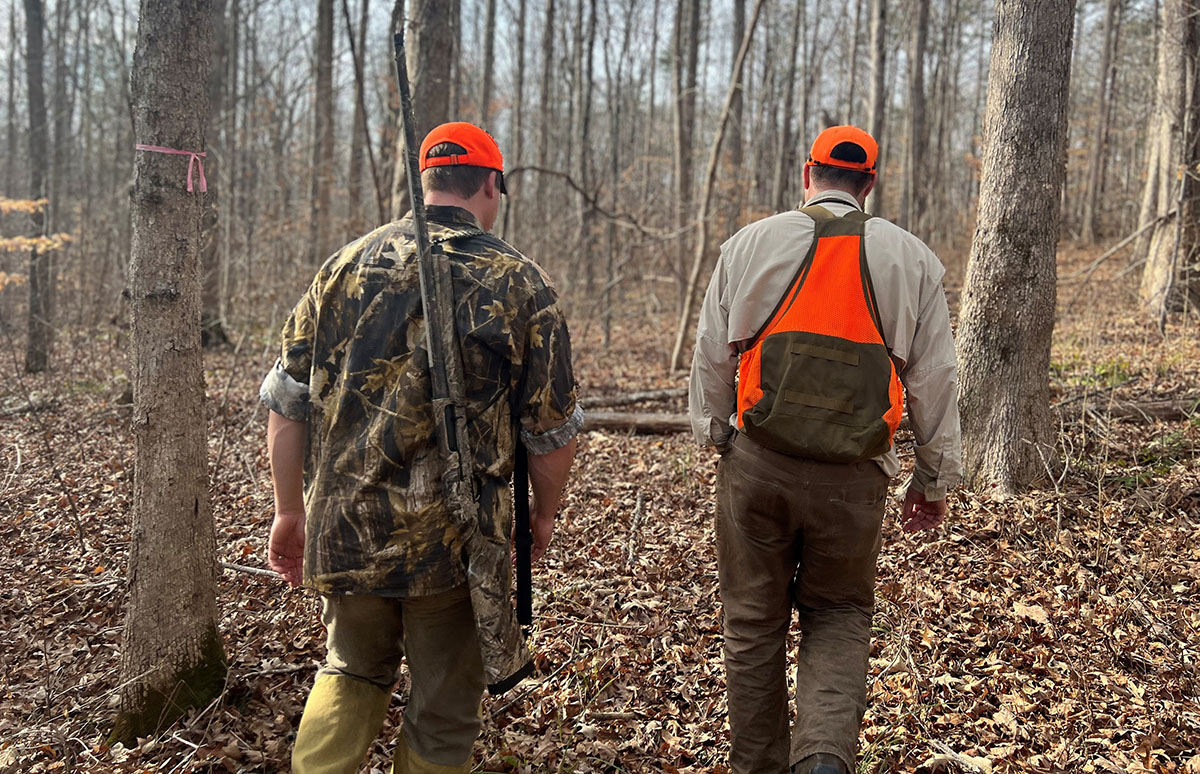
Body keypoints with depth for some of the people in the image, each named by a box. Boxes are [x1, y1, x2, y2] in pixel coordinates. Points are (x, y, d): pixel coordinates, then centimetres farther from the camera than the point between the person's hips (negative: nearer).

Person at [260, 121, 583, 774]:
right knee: (444, 707, 15)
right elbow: (553, 427, -1)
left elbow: (287, 400, 5)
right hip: (455, 540, -3)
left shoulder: (350, 263, 4)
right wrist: (543, 514, 15)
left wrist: (290, 510, 14)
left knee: (352, 672, 26)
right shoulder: (521, 285, -3)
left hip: (345, 524, 3)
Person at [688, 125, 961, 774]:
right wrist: (934, 479, 15)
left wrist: (714, 433, 21)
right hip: (853, 479, 1)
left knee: (754, 621, 13)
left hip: (756, 463, 0)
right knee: (838, 615, 17)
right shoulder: (911, 259, 4)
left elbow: (711, 359, 6)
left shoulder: (749, 244, 2)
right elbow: (933, 381, 5)